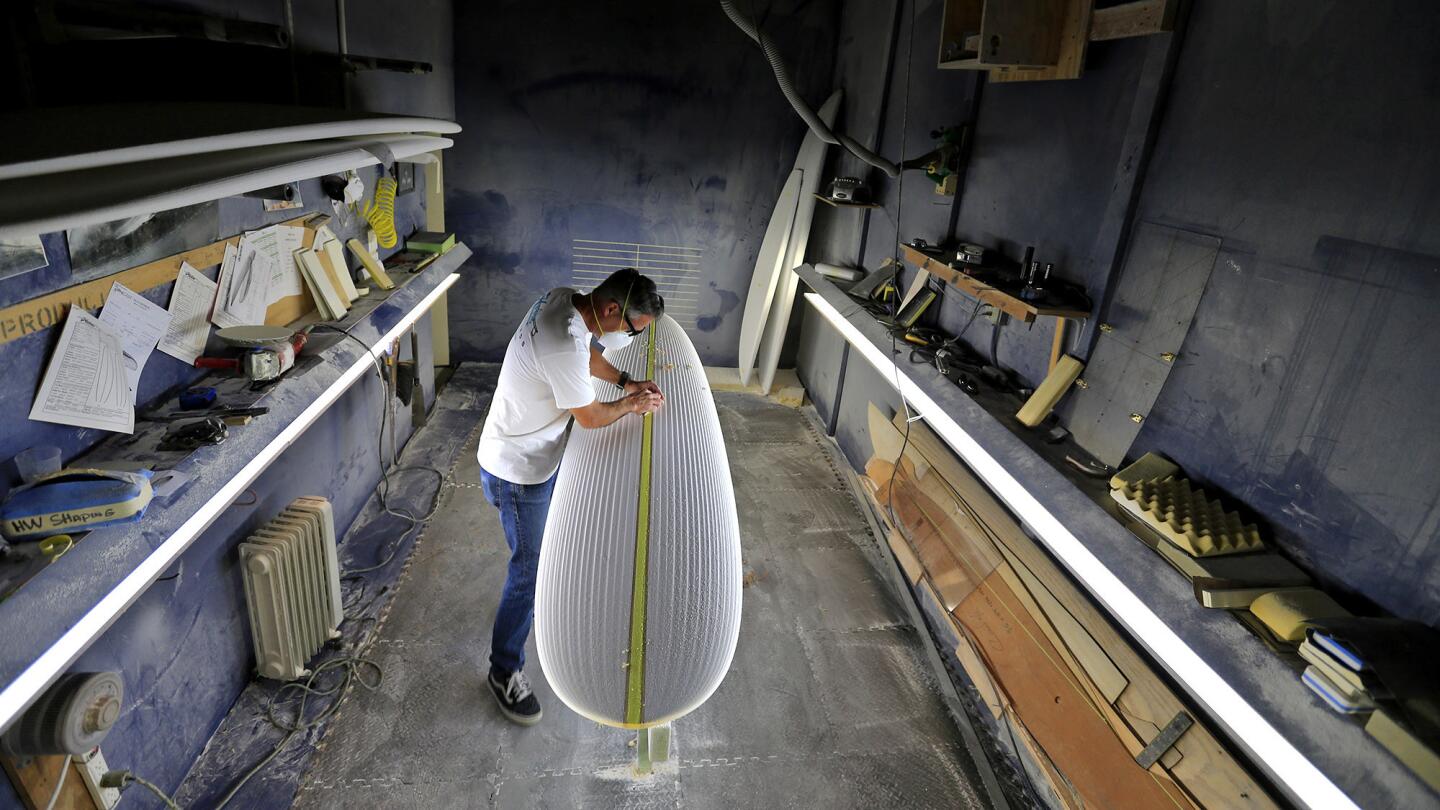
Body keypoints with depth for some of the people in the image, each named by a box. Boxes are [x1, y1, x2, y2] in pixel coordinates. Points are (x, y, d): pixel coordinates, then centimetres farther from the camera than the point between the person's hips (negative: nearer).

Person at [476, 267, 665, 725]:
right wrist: (633, 405, -4)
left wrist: (626, 382, 2)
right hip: (517, 472, -9)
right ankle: (505, 671, 21)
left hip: (541, 454, 9)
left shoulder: (563, 300, -9)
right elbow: (591, 418, -21)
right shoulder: (565, 348, -37)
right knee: (530, 570, 3)